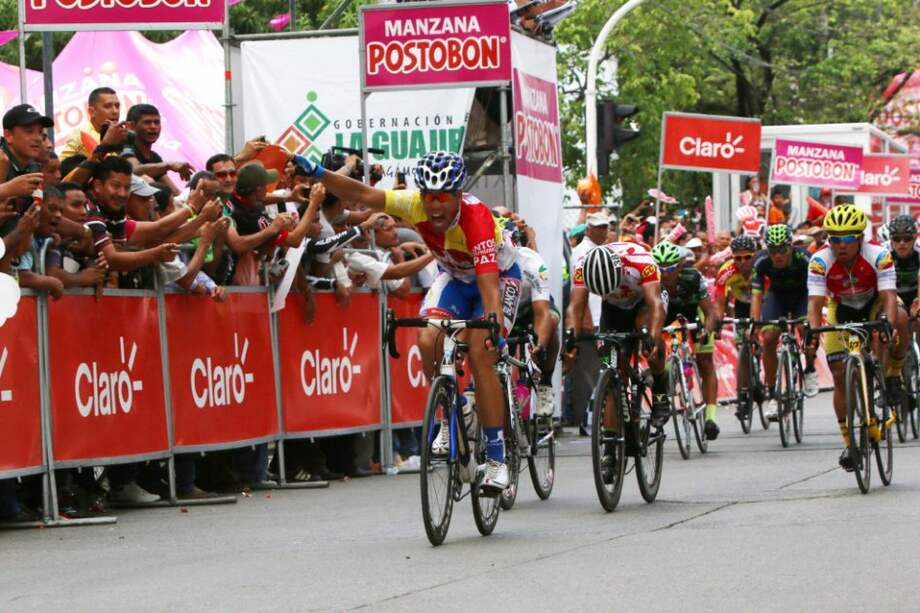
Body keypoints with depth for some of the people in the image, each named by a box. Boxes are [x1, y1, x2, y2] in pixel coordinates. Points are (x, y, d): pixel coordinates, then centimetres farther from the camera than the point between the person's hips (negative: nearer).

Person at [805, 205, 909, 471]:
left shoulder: (878, 256, -30)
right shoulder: (820, 261, -27)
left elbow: (889, 296, -38)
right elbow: (815, 302, -32)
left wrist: (890, 325, -57)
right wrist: (813, 331, -51)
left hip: (874, 304, -1)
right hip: (841, 310, 1)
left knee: (900, 319, -36)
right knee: (840, 377, -10)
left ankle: (893, 374, -11)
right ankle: (848, 443, 2)